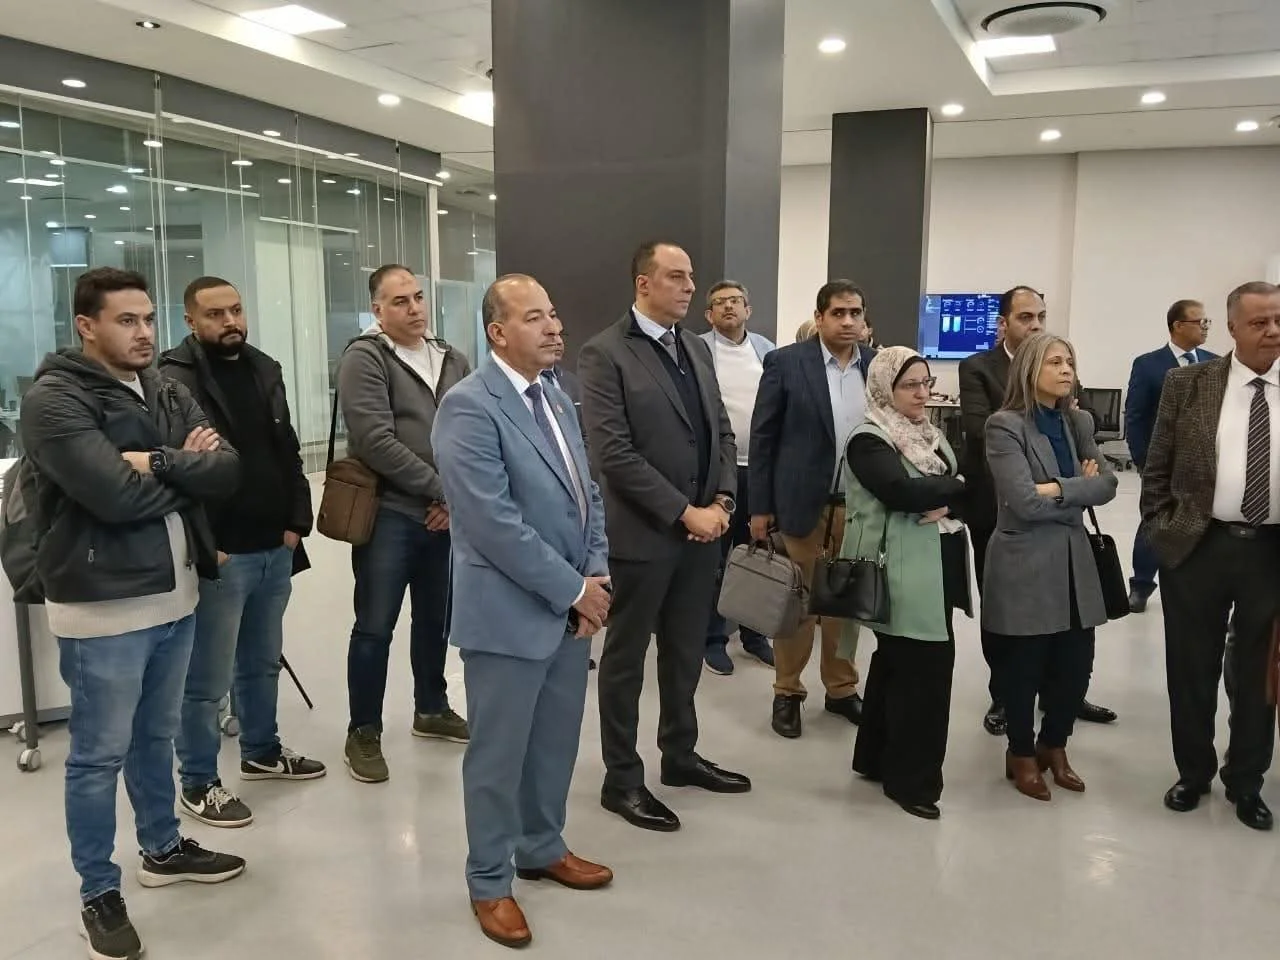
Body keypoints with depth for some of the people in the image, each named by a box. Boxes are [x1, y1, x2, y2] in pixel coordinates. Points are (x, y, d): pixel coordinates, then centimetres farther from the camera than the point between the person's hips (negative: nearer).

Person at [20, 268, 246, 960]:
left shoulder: (168, 395, 8)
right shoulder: (54, 400, -14)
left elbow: (228, 472, -3)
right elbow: (115, 495, -25)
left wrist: (158, 463, -18)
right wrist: (187, 468, -10)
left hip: (175, 596, 7)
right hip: (103, 608, -7)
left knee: (156, 737, 22)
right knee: (99, 756, 7)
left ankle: (163, 848, 40)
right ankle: (99, 894, 23)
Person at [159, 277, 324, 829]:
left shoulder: (264, 370, 12)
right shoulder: (174, 380, -11)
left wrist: (296, 522, 8)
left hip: (275, 549, 7)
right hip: (219, 555, -7)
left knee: (263, 662, 21)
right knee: (207, 678, 3)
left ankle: (262, 752, 39)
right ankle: (197, 784, 18)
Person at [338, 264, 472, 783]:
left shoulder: (452, 360, 10)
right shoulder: (364, 358, -8)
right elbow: (376, 442, -17)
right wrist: (441, 488, -15)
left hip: (447, 514, 6)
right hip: (389, 513, -5)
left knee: (436, 619, 17)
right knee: (375, 627, 1)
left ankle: (432, 710, 35)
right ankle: (363, 733, 15)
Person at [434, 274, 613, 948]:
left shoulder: (556, 399, 10)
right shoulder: (469, 405, -17)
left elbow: (588, 494, 13)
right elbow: (494, 522, -23)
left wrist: (595, 576, -1)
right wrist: (573, 589, -17)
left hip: (572, 607, 8)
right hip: (509, 613, -7)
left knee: (555, 742, 19)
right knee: (499, 753, 8)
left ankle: (543, 849, 40)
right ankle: (490, 881, 27)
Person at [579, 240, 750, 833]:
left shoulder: (696, 348, 12)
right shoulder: (604, 353, -11)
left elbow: (722, 431, 14)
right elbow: (613, 453, -18)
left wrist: (722, 500, -2)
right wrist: (683, 512, -17)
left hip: (704, 527, 7)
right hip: (643, 533, -7)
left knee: (686, 652, 18)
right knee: (626, 658, 7)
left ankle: (680, 755, 35)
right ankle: (622, 779, 21)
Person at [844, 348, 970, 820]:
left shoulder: (931, 435, 15)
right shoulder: (870, 441, -11)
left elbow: (970, 490, 9)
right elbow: (902, 492, -26)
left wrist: (946, 504, -13)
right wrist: (952, 487, -10)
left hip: (936, 570, 8)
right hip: (904, 575, -8)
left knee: (897, 665, 16)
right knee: (924, 668, -5)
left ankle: (878, 758, 29)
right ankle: (910, 778, 9)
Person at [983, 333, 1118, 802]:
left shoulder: (1080, 422, 10)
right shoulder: (1005, 425, -11)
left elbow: (1107, 484, -3)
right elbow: (1025, 502, -20)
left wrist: (1058, 488, -18)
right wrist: (1080, 488, -6)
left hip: (1075, 562, 6)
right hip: (1024, 566, -6)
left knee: (1076, 667, 11)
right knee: (1024, 669, 7)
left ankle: (1053, 745, 35)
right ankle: (1022, 754, 29)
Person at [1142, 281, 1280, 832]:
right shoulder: (1187, 385, -1)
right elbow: (1157, 467, 3)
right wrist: (1160, 531, -1)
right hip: (1197, 546, -1)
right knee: (1191, 669, 12)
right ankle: (1193, 772, 31)